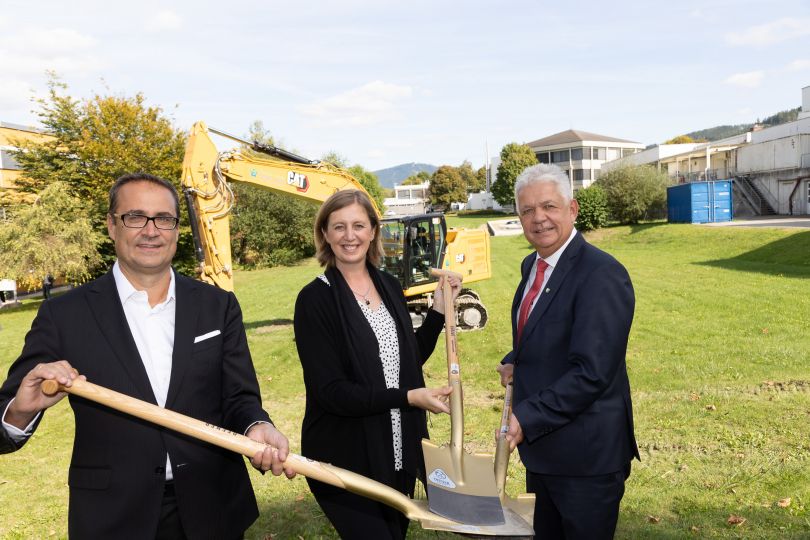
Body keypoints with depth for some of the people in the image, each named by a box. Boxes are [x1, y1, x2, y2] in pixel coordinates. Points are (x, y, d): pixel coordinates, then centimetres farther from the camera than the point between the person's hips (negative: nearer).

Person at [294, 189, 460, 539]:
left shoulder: (390, 286, 3)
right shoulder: (315, 299, -15)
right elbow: (330, 390, -19)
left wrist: (439, 308, 1)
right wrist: (409, 397, -23)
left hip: (399, 453, 6)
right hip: (346, 460, -6)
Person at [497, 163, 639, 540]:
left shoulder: (601, 274, -22)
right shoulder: (532, 265, 5)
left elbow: (591, 372, -27)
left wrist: (527, 418, -26)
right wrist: (515, 362, 0)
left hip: (586, 454, -8)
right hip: (539, 443, 8)